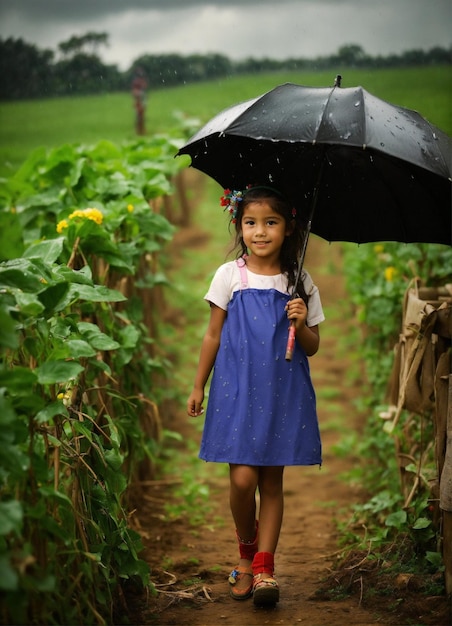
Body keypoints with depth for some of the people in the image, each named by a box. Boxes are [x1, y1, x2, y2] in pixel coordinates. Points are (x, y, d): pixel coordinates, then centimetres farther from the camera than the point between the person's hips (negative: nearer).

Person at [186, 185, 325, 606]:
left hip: (283, 393, 1)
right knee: (242, 478, -6)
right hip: (237, 390, -1)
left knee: (272, 480, 4)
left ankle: (264, 568, 11)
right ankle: (246, 552, 20)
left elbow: (312, 347, 6)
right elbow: (213, 336, 6)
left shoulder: (300, 283, 3)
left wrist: (300, 324, -14)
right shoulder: (230, 276, 0)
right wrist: (198, 386, 8)